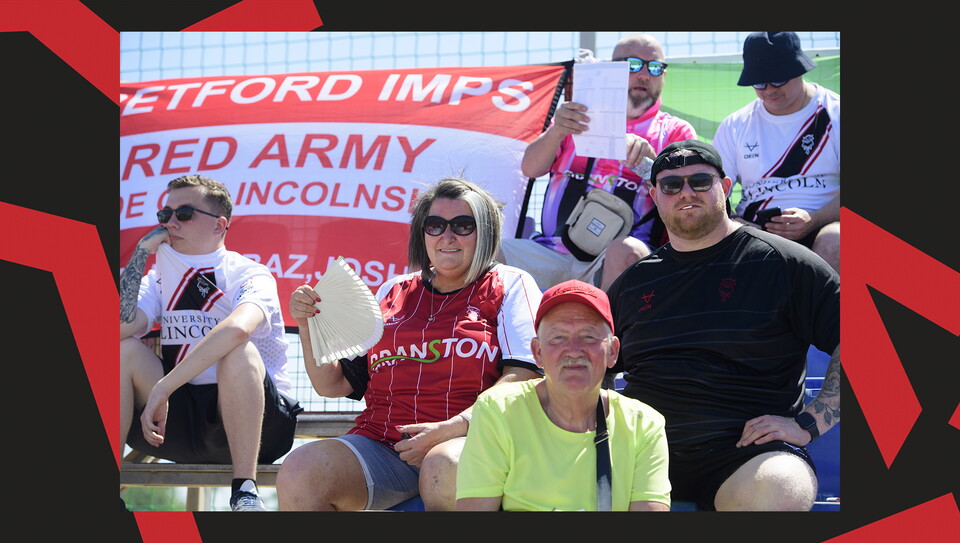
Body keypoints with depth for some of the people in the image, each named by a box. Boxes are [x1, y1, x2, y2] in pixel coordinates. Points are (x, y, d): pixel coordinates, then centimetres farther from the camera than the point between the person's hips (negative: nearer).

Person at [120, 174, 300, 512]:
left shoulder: (249, 276, -6)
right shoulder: (160, 278, 10)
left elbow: (238, 328, -31)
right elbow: (120, 327, -10)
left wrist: (163, 388, -33)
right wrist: (142, 252, -7)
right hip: (180, 415, 4)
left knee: (239, 353, -33)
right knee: (124, 350, -15)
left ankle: (246, 492, -35)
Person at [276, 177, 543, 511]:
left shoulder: (510, 285, 13)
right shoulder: (393, 293, 23)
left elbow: (524, 376, -3)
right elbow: (333, 385, 23)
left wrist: (451, 429, -15)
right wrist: (309, 324, 5)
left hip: (466, 441, -3)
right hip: (381, 443, 3)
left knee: (444, 467, -40)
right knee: (297, 474, -25)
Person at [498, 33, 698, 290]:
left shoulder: (675, 131, 16)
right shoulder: (580, 118, 22)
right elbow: (530, 169, 9)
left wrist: (647, 158, -18)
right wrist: (556, 132, -12)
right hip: (555, 248, 2)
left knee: (628, 251, -38)